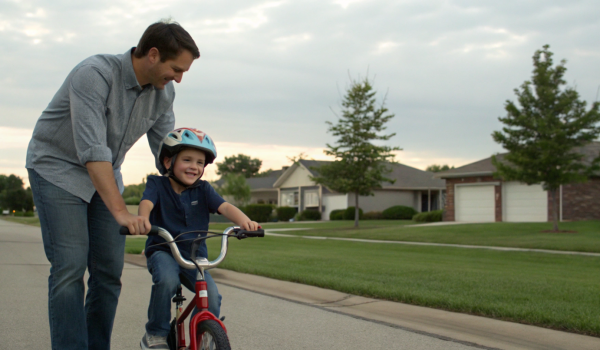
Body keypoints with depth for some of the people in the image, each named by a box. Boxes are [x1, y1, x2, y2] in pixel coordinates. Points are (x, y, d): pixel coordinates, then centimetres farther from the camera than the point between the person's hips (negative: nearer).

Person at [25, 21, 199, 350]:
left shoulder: (163, 93, -7)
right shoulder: (94, 74, -27)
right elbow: (92, 149, -35)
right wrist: (121, 212, -41)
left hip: (104, 175, 6)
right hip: (58, 169, -6)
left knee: (109, 271, 2)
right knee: (70, 268, -13)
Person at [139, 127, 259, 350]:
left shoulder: (203, 190, 2)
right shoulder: (157, 184, -2)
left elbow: (224, 207, -14)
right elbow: (146, 202, -23)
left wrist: (243, 220, -36)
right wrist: (142, 219, -48)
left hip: (194, 255, 2)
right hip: (162, 250, -2)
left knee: (211, 295, -19)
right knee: (167, 280, -33)